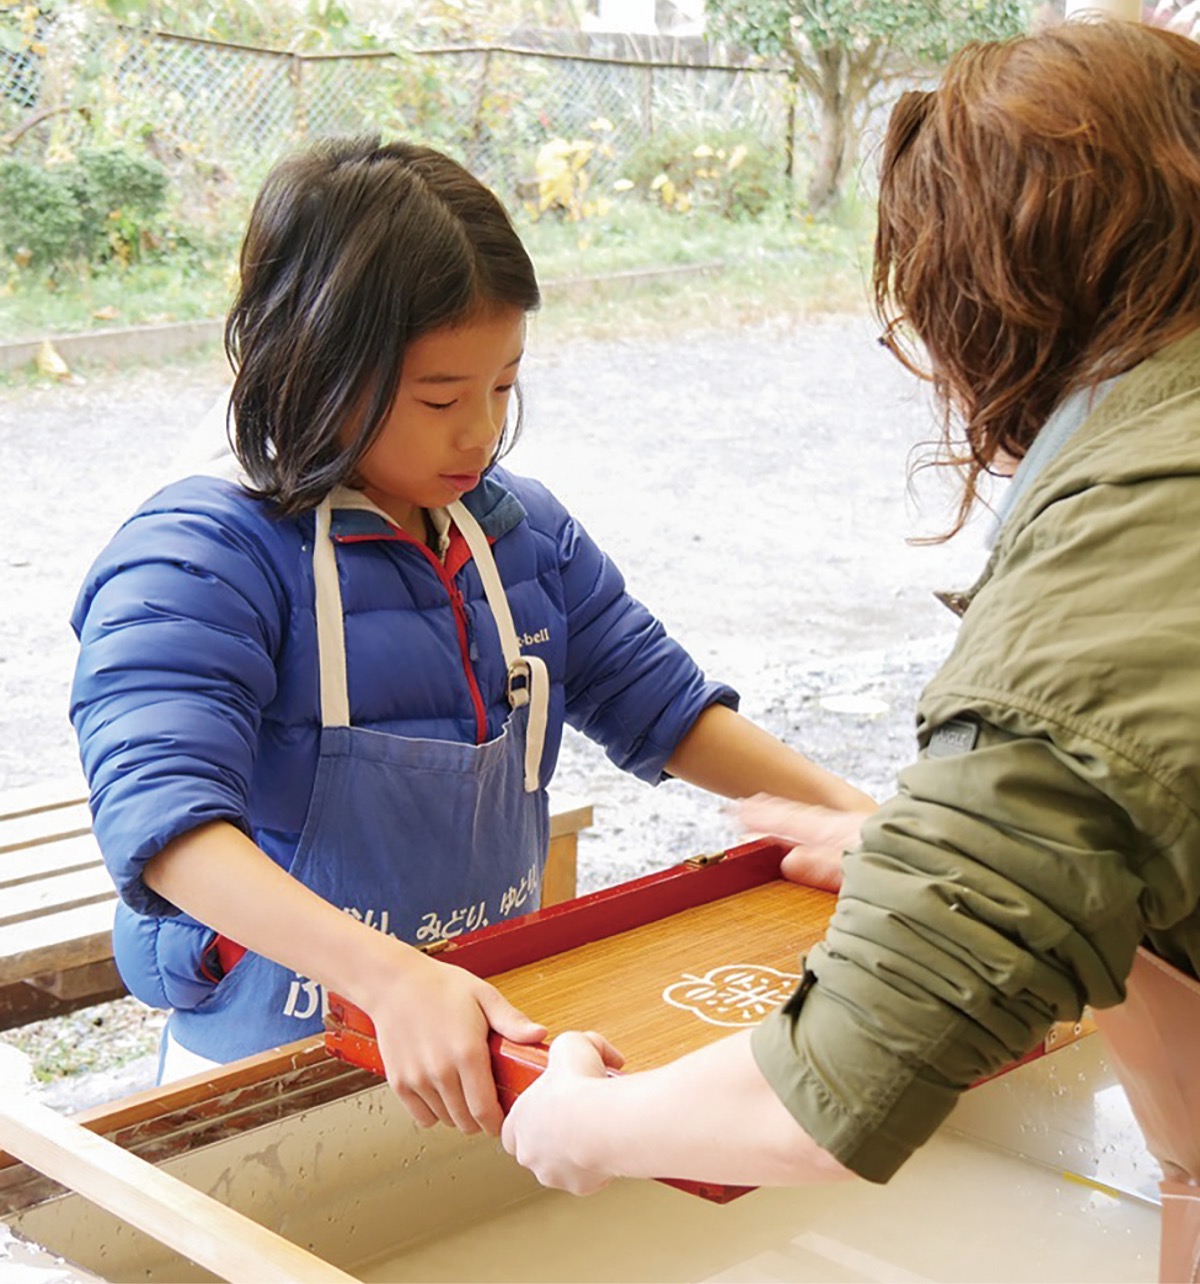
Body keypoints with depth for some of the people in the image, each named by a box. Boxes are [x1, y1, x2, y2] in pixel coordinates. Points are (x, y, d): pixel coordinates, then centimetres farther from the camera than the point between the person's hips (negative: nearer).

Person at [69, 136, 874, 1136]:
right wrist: (393, 978, -42)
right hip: (273, 1071, -5)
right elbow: (166, 818, -28)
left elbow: (660, 707, 18)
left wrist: (858, 815, 6)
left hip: (498, 1036, 6)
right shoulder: (196, 563, -14)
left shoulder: (526, 531, 8)